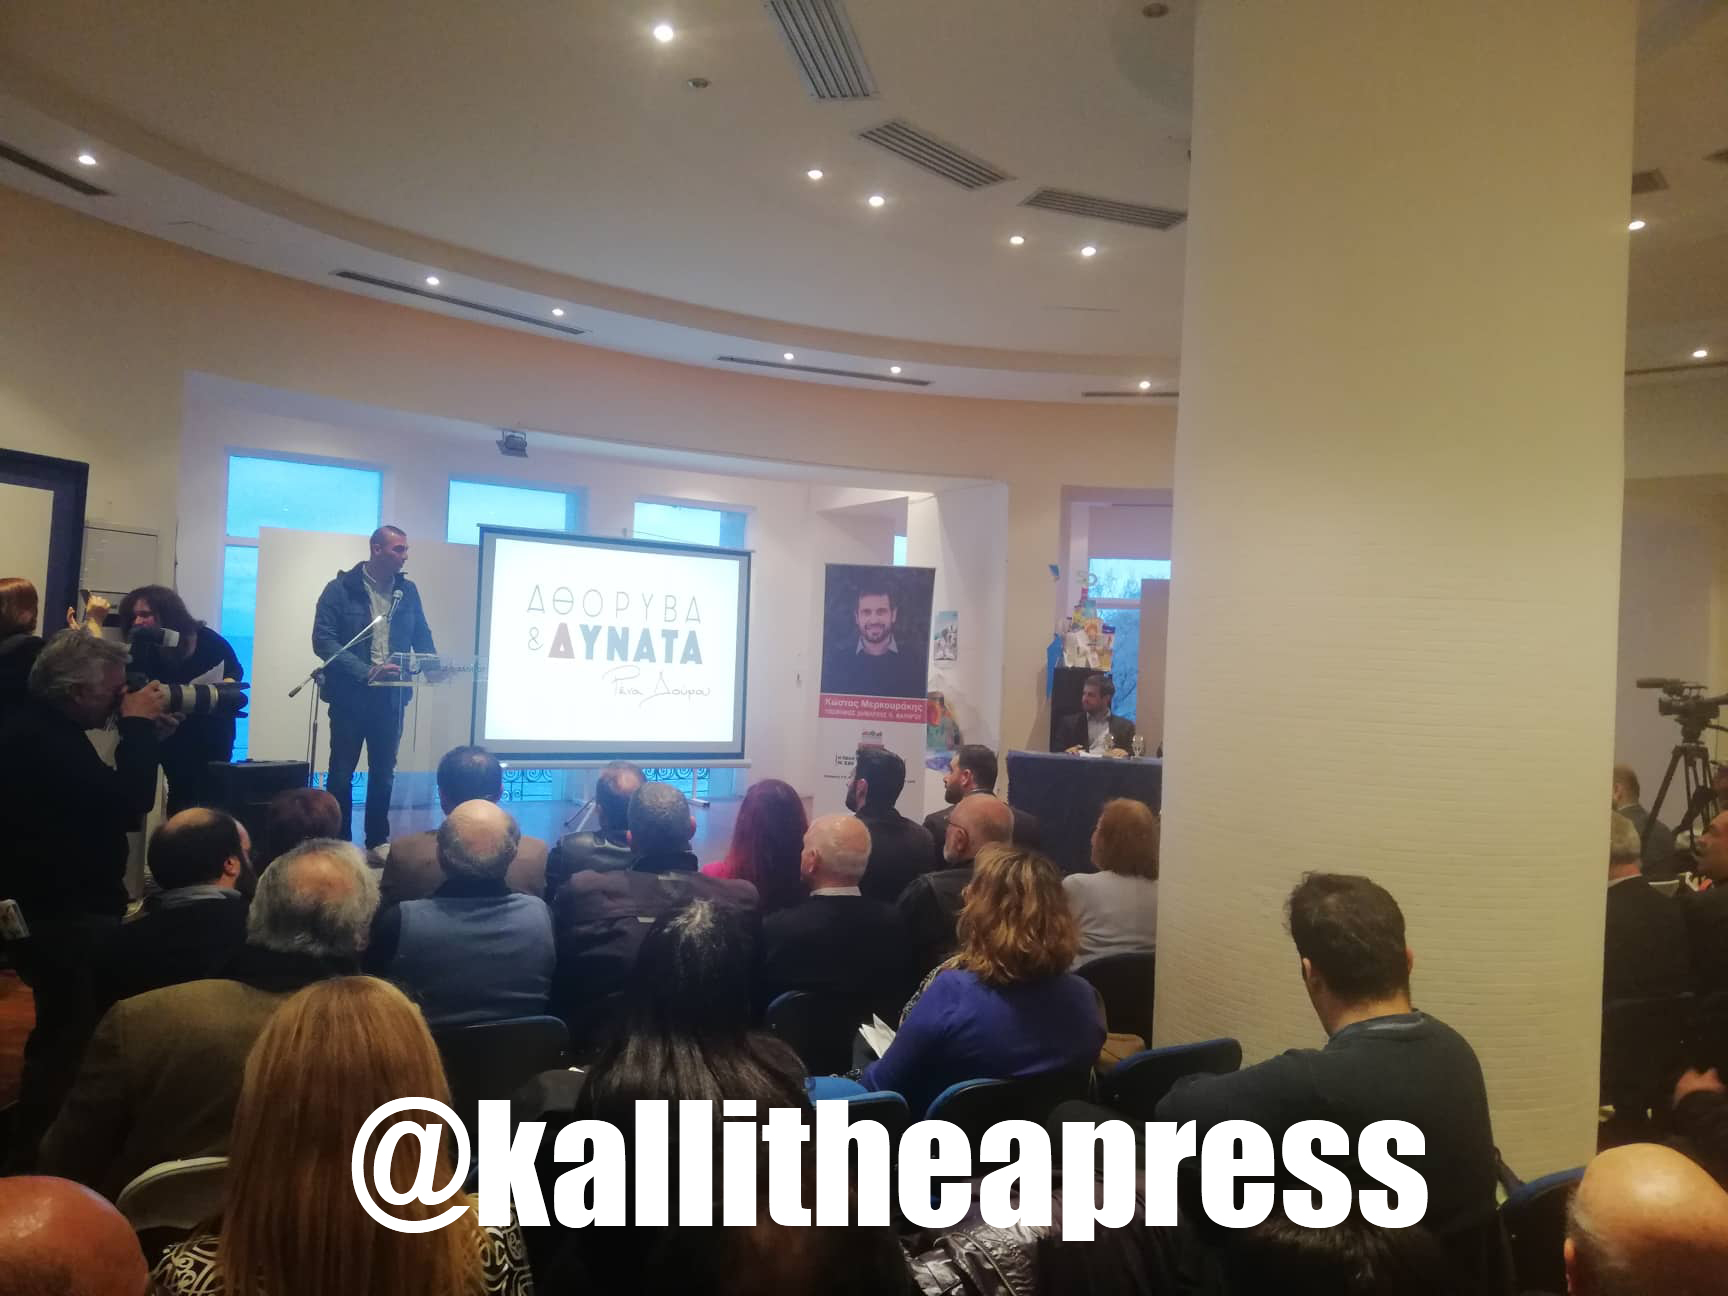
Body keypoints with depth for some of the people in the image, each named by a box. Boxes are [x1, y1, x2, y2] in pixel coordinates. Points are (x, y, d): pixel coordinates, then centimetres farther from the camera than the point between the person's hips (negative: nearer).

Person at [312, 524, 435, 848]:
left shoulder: (408, 591, 6)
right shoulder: (341, 588, -8)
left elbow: (421, 635, 14)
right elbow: (323, 640, -14)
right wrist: (366, 672, -23)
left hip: (391, 696, 4)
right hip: (350, 695, -4)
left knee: (384, 772, 12)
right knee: (341, 771, 6)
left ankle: (378, 842, 23)